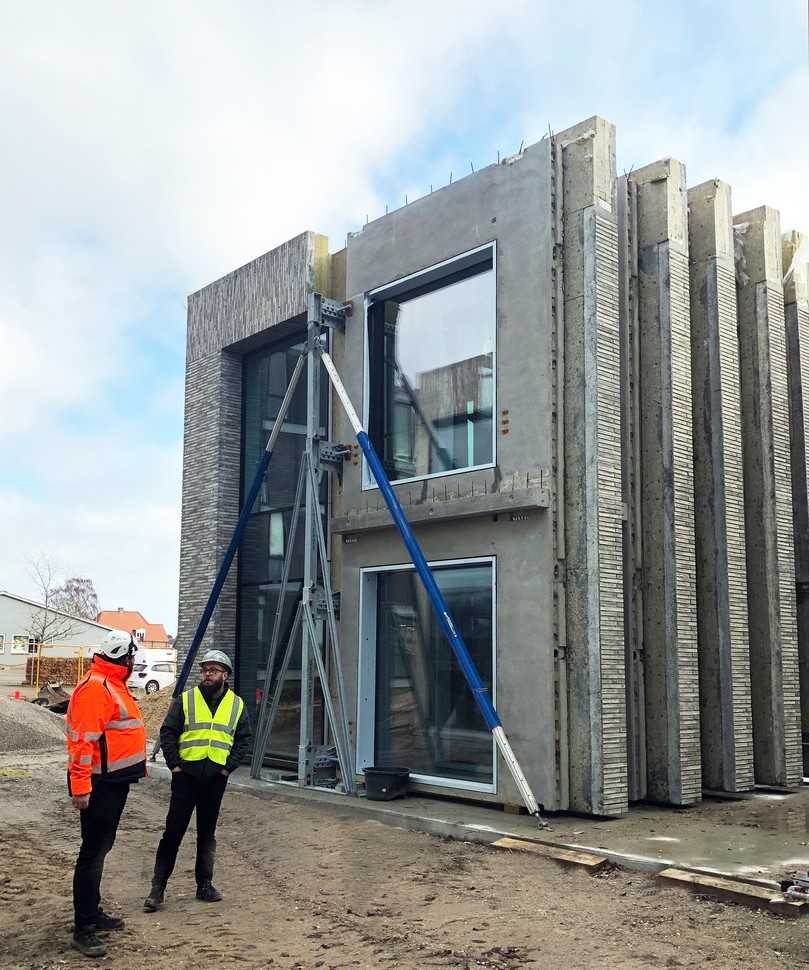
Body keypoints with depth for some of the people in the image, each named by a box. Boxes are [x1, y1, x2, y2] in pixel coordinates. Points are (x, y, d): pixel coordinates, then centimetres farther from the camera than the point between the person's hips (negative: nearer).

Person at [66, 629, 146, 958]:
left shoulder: (114, 685, 15)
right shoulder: (95, 688, -18)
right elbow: (83, 740, -24)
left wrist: (136, 767, 23)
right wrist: (81, 787, -26)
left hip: (115, 782, 10)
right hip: (100, 785, -10)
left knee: (101, 847, 18)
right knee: (93, 852, -6)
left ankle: (92, 912, 30)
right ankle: (84, 930, 0)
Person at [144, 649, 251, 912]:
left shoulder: (236, 704, 7)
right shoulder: (185, 700, 1)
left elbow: (244, 738, 9)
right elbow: (167, 732, -1)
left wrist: (229, 766, 0)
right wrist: (174, 764, -8)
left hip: (216, 778, 2)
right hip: (185, 775, -2)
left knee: (207, 833, 12)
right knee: (173, 831, -2)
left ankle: (205, 885, 22)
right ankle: (157, 888, 5)